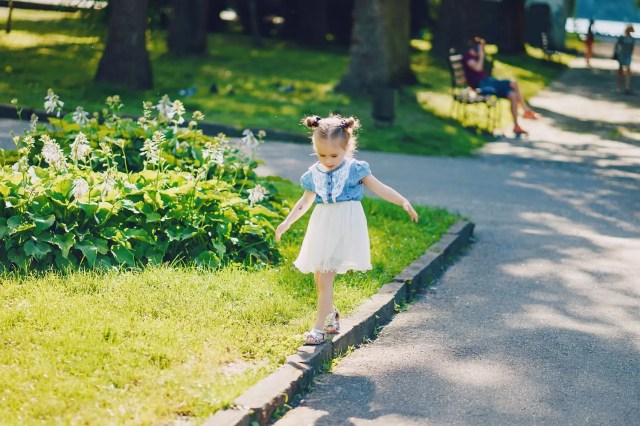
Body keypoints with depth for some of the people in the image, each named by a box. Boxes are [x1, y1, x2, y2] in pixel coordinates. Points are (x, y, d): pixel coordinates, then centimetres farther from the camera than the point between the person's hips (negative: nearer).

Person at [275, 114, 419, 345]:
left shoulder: (355, 169, -7)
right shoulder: (313, 174, 4)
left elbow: (380, 188, -4)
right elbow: (305, 202, 18)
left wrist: (403, 201, -15)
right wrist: (286, 223, 19)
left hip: (345, 228, -5)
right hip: (322, 227, 5)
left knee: (326, 277, -12)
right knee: (318, 277, 11)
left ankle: (319, 327, -9)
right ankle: (331, 313, 36)